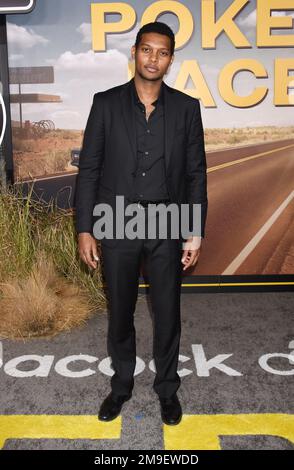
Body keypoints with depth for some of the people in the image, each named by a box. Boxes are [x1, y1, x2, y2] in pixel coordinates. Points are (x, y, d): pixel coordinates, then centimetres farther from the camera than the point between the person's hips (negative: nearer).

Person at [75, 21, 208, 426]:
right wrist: (84, 230, -5)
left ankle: (167, 387, 34)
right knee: (120, 312, 13)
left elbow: (196, 173, 3)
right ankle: (121, 384, 36)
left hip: (168, 224, 1)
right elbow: (89, 169, 0)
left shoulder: (186, 108, 2)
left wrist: (196, 233, -2)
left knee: (168, 312, 11)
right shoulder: (106, 103, 0)